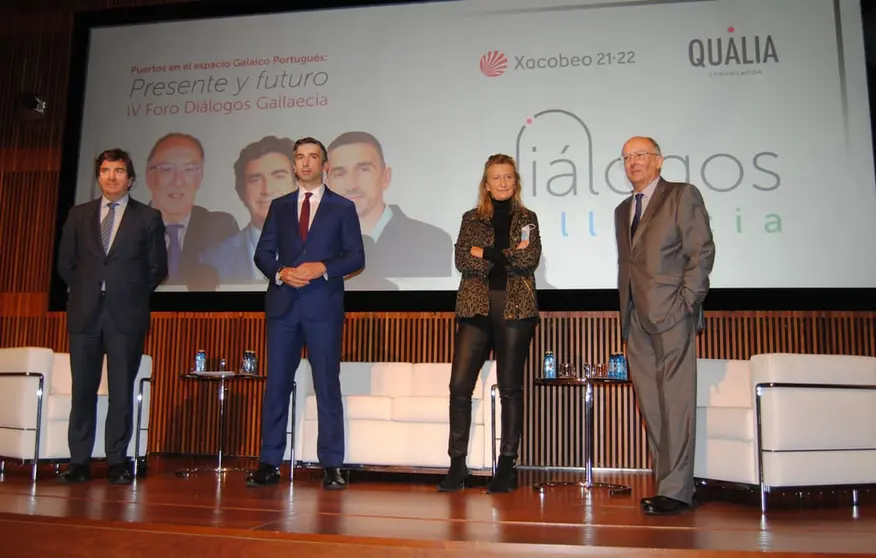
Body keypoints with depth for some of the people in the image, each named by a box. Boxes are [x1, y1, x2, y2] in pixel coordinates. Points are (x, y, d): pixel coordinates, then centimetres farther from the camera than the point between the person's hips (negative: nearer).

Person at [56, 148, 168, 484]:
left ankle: (117, 462, 8)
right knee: (82, 390, 4)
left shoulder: (148, 218, 5)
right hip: (85, 313, 2)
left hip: (126, 315, -2)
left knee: (122, 390, 1)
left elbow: (157, 268, 6)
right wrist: (86, 291, 10)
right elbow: (65, 263, 17)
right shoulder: (79, 215, 13)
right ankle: (79, 461, 12)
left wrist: (131, 294, 5)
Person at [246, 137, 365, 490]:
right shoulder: (279, 206, 16)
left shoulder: (342, 207, 9)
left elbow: (356, 257, 2)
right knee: (276, 384, 3)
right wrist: (281, 272, -9)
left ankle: (331, 466, 4)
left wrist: (322, 268, -14)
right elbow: (263, 253, 11)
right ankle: (270, 464, 10)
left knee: (327, 385, -1)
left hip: (323, 305, -2)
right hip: (283, 304, 3)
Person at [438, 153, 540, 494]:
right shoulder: (471, 219, 13)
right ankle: (457, 463, 3)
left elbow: (531, 259, -4)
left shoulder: (527, 219, 13)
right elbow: (462, 261, -2)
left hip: (515, 309, 0)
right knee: (460, 384, -7)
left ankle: (507, 465, 11)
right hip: (476, 308, 1)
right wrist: (509, 256, -10)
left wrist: (487, 253, -7)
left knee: (510, 387, 3)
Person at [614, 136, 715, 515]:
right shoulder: (623, 210, 23)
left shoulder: (683, 195, 3)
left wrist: (686, 302, -12)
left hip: (670, 315, -7)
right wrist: (627, 310, 14)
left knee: (675, 402, -8)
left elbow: (702, 251, -5)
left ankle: (676, 490, -6)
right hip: (636, 320, 7)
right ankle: (665, 483, 11)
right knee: (651, 406, 5)